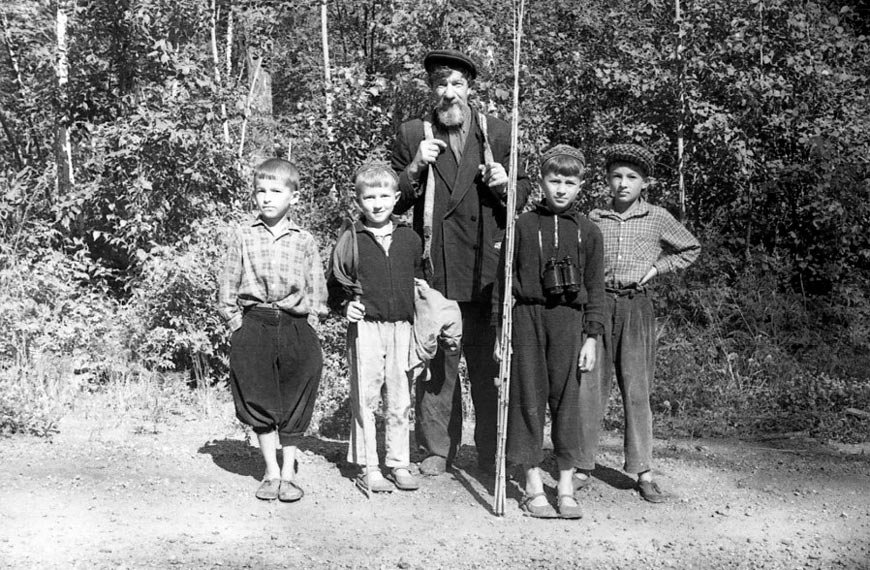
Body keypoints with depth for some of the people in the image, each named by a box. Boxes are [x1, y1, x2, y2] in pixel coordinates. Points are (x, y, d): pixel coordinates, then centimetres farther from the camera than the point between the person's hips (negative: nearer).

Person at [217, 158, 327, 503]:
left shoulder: (304, 241, 5)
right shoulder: (244, 236, 4)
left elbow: (316, 287, 9)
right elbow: (229, 280, 6)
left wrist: (310, 310, -3)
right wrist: (233, 316, -1)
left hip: (294, 325, 0)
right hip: (253, 323, 0)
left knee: (293, 405, 4)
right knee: (259, 401, 3)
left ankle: (288, 472, 15)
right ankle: (271, 472, 15)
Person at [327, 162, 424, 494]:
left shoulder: (410, 239, 8)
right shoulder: (351, 240, 0)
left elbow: (421, 283, 15)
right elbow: (335, 284, 8)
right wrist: (345, 306, -9)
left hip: (402, 328, 2)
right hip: (365, 327, -2)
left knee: (400, 401, 6)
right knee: (365, 398, 1)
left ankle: (399, 464, 17)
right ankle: (368, 469, 9)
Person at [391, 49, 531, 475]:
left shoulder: (498, 133, 10)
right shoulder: (412, 135, 9)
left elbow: (524, 193, 16)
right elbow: (393, 202, 9)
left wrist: (506, 186, -6)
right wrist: (415, 168, -8)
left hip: (487, 269, 0)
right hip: (435, 267, 0)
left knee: (490, 363, 2)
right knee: (437, 363, 1)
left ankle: (492, 452, 12)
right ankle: (437, 448, 12)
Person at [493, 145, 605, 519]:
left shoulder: (588, 232, 7)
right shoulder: (523, 225, 5)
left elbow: (595, 289, 7)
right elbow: (505, 278, 7)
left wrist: (592, 336, 1)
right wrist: (500, 330, 3)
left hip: (568, 319, 0)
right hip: (527, 316, 0)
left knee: (568, 399, 2)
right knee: (528, 397, 2)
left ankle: (566, 488, 11)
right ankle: (533, 487, 11)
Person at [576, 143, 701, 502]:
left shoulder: (658, 219, 5)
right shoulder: (593, 219, 6)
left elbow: (691, 249, 17)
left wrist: (659, 266, 4)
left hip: (637, 307, -1)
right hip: (597, 305, 1)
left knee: (637, 390, 1)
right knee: (588, 388, -1)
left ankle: (643, 473, 7)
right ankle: (582, 468, 8)